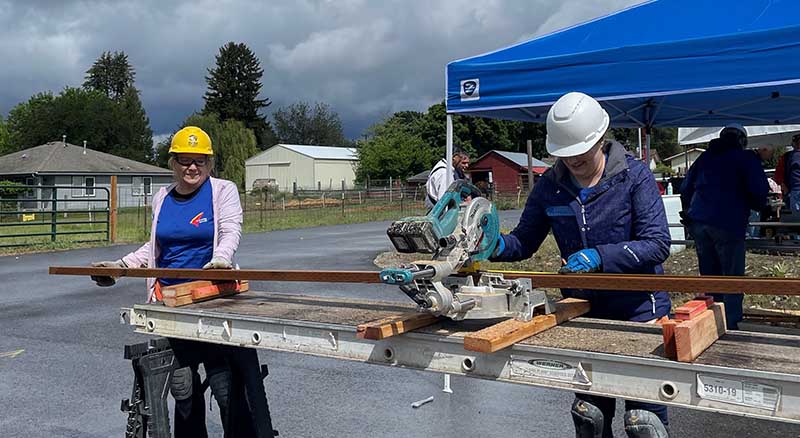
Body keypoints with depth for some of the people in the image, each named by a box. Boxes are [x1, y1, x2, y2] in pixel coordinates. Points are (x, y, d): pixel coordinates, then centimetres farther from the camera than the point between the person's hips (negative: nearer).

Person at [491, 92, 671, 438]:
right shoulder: (550, 185, -1)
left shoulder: (634, 175, -11)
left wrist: (599, 256, -30)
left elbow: (657, 244, -16)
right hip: (582, 306, 4)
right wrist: (499, 246, -16)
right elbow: (524, 242, 7)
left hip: (638, 306, -3)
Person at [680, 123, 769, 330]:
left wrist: (689, 212, 30)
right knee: (733, 277, 1)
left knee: (708, 275, 13)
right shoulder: (746, 158, 2)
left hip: (698, 222, 5)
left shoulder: (704, 157, 18)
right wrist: (758, 206, 13)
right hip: (728, 224, -5)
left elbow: (685, 189, 20)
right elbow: (759, 191, -7)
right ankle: (730, 325, -2)